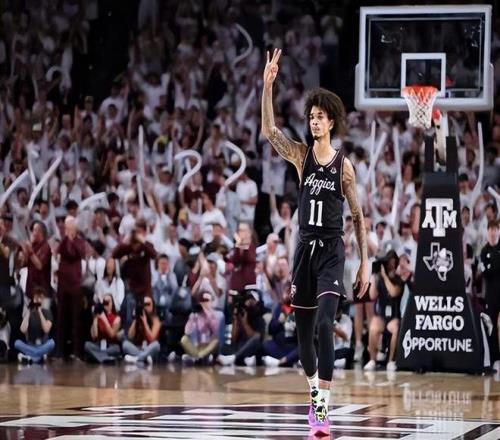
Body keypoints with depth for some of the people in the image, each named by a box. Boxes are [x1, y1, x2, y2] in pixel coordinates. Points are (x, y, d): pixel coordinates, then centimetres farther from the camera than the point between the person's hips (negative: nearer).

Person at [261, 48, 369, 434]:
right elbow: (268, 130, -11)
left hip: (332, 251, -4)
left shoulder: (344, 166, -1)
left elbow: (358, 217, 3)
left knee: (325, 323, -19)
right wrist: (267, 86, -22)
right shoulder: (302, 156, 4)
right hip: (305, 248, 4)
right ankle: (314, 387, 32)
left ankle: (323, 405, -23)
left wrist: (365, 263, 0)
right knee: (303, 330, 10)